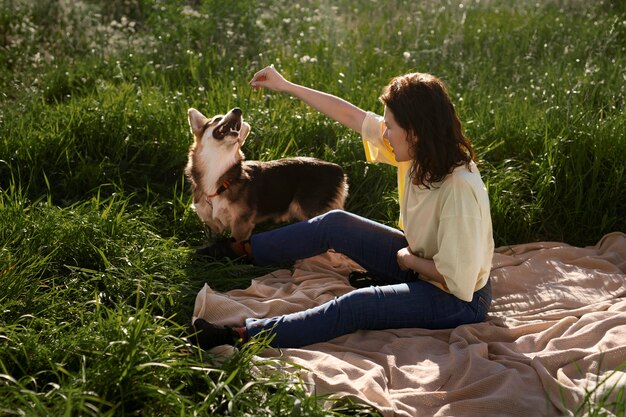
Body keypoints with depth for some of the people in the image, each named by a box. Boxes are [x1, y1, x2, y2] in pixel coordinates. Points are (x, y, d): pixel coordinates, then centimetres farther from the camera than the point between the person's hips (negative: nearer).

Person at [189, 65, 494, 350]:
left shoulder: (460, 188, -35)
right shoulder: (418, 151, -11)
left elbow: (458, 280, -32)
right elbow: (352, 116, -1)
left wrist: (409, 259, -15)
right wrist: (287, 87, 3)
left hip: (459, 300, -8)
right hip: (418, 262, 8)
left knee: (356, 305, -26)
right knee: (335, 224, 5)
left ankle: (243, 336, -20)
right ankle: (245, 249, 21)